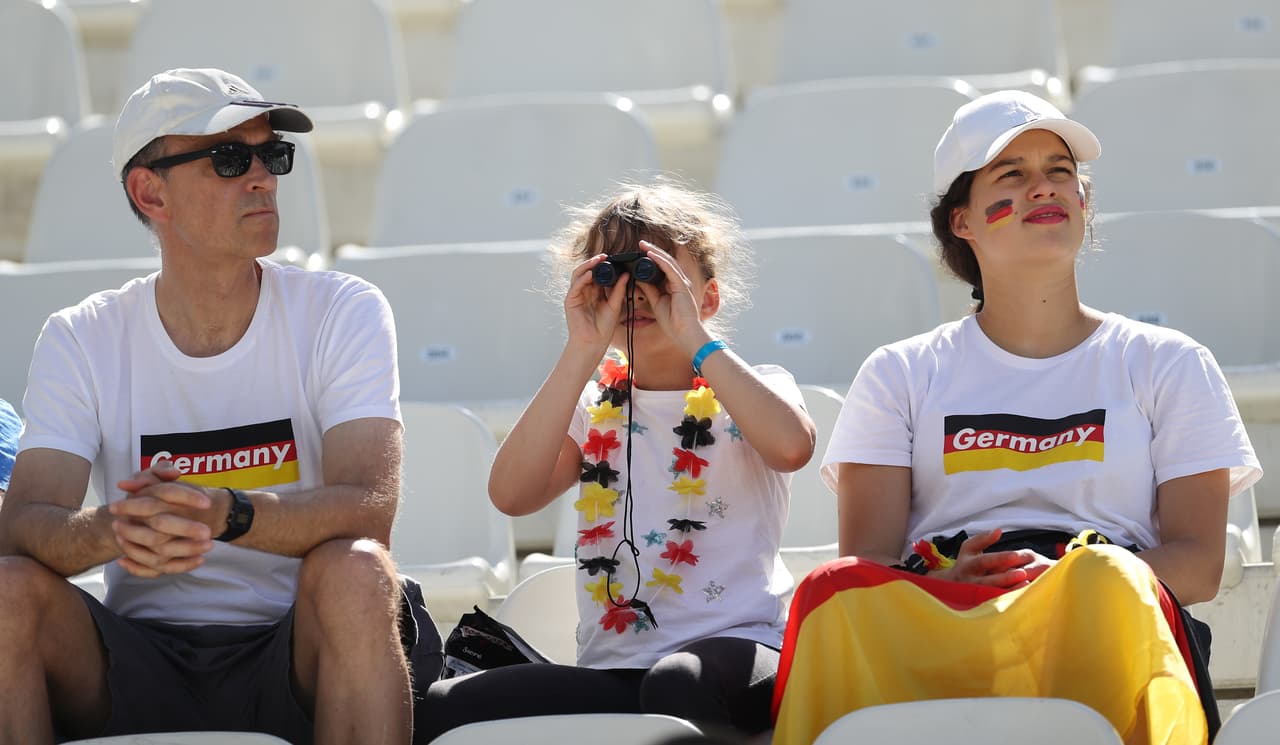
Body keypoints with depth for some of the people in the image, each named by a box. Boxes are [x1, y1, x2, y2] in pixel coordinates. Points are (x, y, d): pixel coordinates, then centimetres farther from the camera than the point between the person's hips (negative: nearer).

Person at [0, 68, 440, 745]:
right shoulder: (79, 341, 3)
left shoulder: (343, 313, -1)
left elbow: (367, 508, -16)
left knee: (355, 572, -32)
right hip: (140, 662, 1)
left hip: (297, 657, -1)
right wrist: (110, 530, -36)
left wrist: (227, 515, -37)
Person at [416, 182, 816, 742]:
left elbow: (791, 445, -17)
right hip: (613, 669, 4)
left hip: (732, 648, -4)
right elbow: (512, 494, -4)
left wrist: (694, 339, -13)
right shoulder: (593, 406, 18)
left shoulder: (749, 391, 10)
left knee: (679, 682, -42)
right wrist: (582, 353, -7)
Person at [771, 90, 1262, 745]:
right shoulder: (900, 375, 24)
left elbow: (1198, 563, 11)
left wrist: (1065, 578, -10)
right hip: (926, 627, 0)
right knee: (834, 592, -36)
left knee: (1107, 577, -39)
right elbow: (866, 560, 11)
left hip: (1101, 621, 0)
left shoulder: (1167, 364, 23)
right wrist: (944, 584, -14)